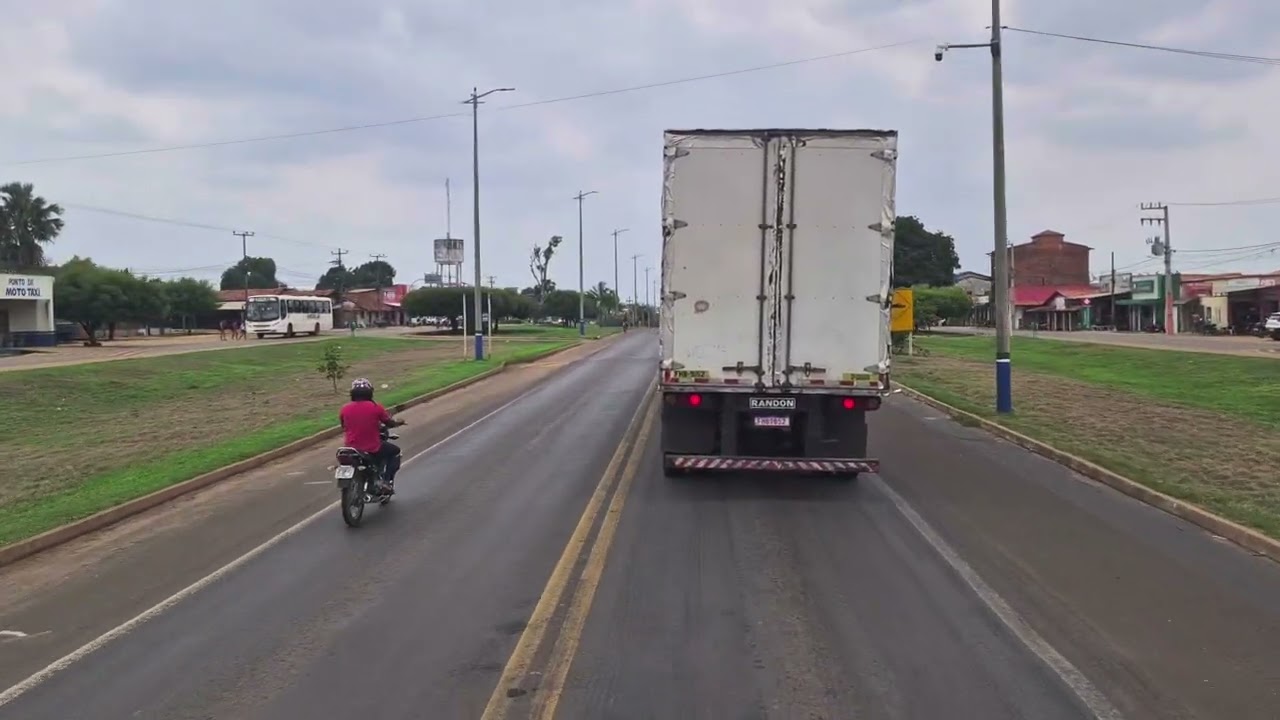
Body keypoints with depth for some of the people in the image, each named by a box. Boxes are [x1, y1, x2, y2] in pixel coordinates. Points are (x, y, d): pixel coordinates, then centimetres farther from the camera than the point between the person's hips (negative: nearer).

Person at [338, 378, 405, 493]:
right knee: (395, 451, 22)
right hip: (373, 449, -4)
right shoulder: (375, 407, -10)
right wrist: (398, 423, 24)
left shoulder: (344, 409, -2)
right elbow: (390, 423, 1)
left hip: (351, 449, 4)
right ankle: (386, 481, 9)